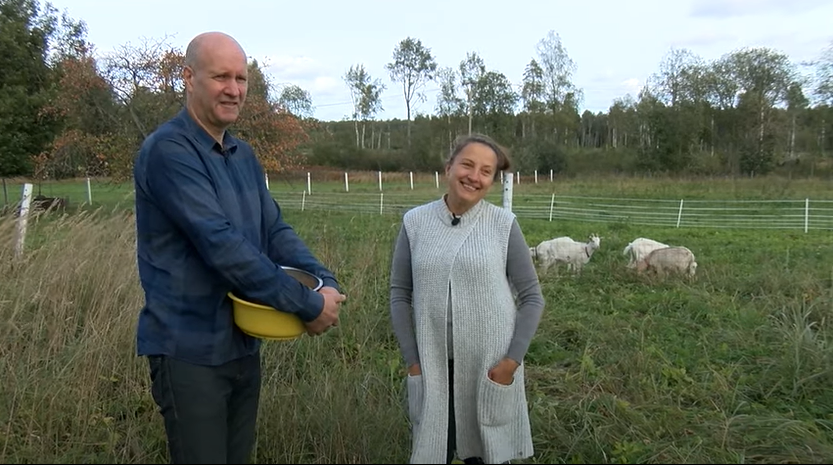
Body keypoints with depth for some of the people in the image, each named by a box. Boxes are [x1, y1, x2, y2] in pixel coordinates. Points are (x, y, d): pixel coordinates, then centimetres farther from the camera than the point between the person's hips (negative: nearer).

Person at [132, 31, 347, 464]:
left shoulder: (244, 155, 9)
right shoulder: (168, 151, -18)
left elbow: (275, 230, 5)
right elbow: (221, 245, -26)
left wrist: (326, 282, -13)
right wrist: (307, 305, -23)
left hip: (243, 343, 8)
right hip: (189, 350, -7)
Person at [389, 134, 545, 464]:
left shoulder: (504, 224, -5)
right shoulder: (415, 222, -2)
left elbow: (532, 298, -1)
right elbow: (400, 294, 3)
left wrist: (511, 360, -8)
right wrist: (412, 360, -2)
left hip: (492, 368, -1)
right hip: (433, 366, 1)